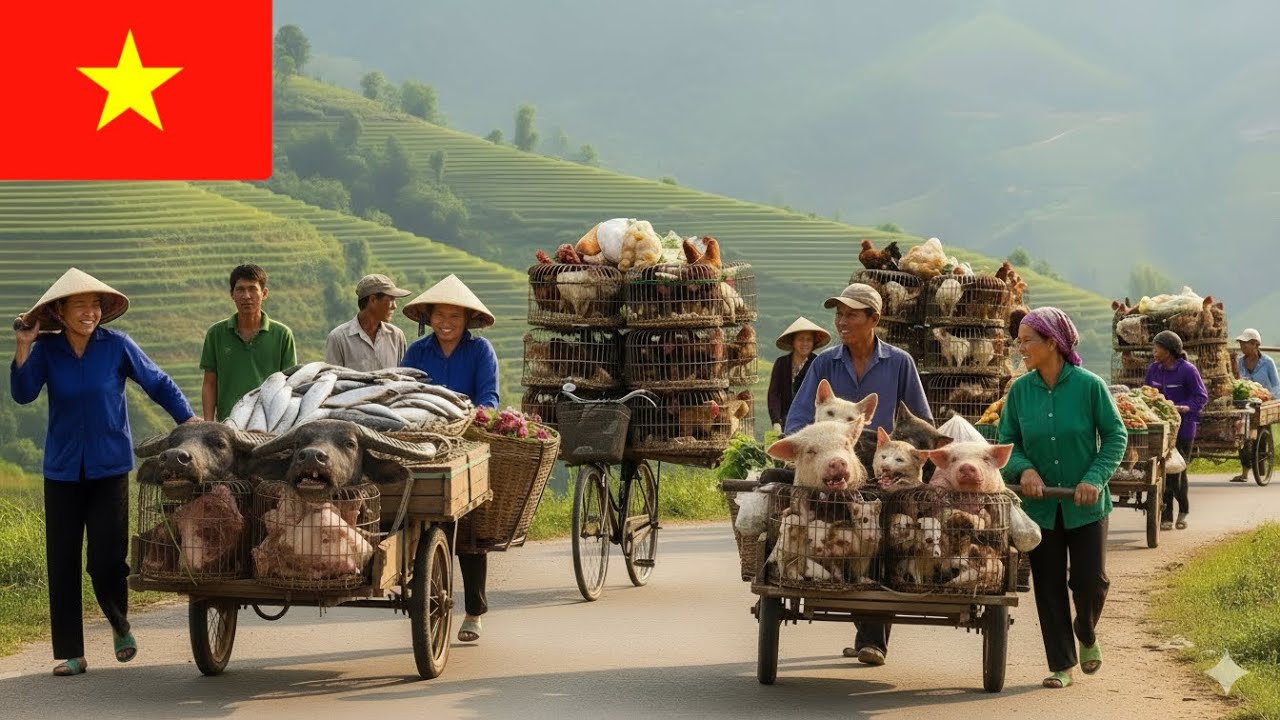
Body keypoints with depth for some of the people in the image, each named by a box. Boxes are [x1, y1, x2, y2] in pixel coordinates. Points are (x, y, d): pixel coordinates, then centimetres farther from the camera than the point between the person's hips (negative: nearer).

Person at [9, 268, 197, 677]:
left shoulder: (117, 346, -4)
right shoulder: (46, 350, 0)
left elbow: (159, 384, 4)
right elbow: (23, 394, -11)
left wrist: (189, 421, -4)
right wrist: (23, 348, -22)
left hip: (109, 468, -2)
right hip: (62, 470, 2)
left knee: (106, 560, -8)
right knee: (61, 563, 1)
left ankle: (120, 625, 22)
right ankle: (70, 654, 9)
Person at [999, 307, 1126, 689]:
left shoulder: (1089, 385, -10)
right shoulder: (1020, 390, -1)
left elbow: (1116, 435, -3)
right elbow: (1007, 441, 6)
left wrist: (1096, 477, -15)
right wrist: (1024, 468, -14)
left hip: (1085, 504, -2)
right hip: (1040, 504, 2)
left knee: (1090, 582, -2)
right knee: (1049, 586, 3)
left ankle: (1087, 636, 31)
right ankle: (1061, 665, 14)